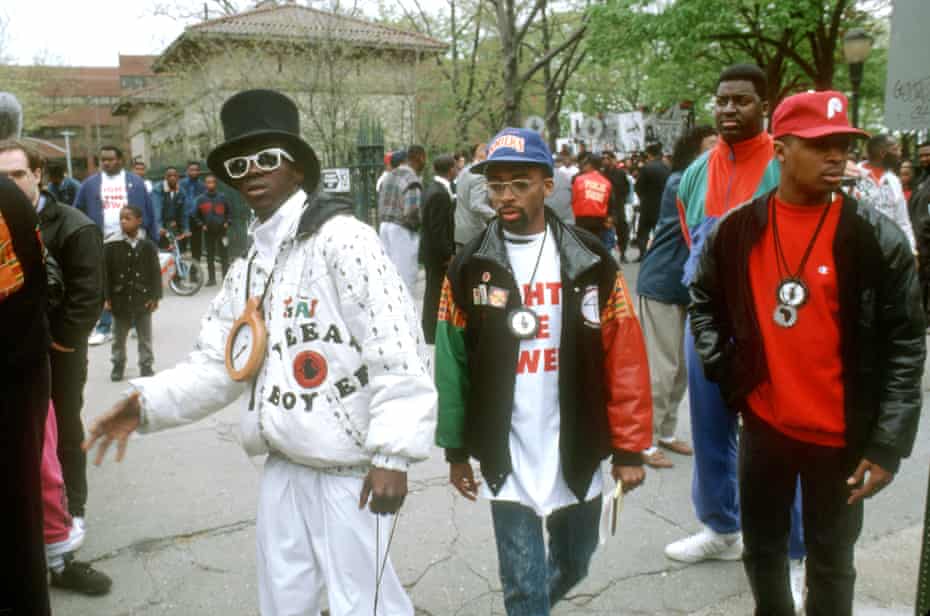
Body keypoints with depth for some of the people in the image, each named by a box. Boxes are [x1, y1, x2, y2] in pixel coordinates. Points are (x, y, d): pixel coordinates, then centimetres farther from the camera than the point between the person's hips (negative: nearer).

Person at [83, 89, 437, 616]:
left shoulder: (341, 238, -14)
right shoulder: (251, 264, 12)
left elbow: (398, 349, -21)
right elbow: (217, 362, 11)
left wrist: (392, 453, -23)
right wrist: (147, 404, -2)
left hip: (350, 469, -8)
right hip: (283, 465, 8)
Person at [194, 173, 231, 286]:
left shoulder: (222, 197, 2)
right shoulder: (201, 199, 3)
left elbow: (228, 211, 12)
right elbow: (197, 215, 11)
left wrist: (227, 223, -1)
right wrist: (202, 225, -1)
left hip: (221, 230, -1)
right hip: (208, 231, 1)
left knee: (223, 255, -2)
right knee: (210, 256, 5)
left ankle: (227, 278, 0)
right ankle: (211, 279, 10)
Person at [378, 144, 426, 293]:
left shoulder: (390, 176, 11)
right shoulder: (412, 180, -16)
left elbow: (381, 205, 11)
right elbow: (411, 212, -23)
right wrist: (420, 223, -6)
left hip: (385, 227, 8)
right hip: (403, 230, -8)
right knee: (405, 276, -1)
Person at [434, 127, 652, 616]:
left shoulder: (591, 262, -5)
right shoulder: (469, 268, -3)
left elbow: (625, 360, -4)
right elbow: (453, 363, 1)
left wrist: (629, 447, -5)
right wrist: (455, 449, 4)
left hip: (576, 455, 1)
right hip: (506, 459, -1)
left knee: (573, 564, 22)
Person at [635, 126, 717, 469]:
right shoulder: (679, 183, -13)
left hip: (687, 287, 8)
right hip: (661, 286, -8)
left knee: (680, 367, 14)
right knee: (660, 368, -5)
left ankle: (666, 433, 27)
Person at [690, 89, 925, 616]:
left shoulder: (877, 237, -11)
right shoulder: (737, 230, -3)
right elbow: (704, 301, 14)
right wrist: (722, 368, 2)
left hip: (841, 435, -2)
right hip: (763, 424, 3)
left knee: (831, 561, 15)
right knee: (763, 548, 20)